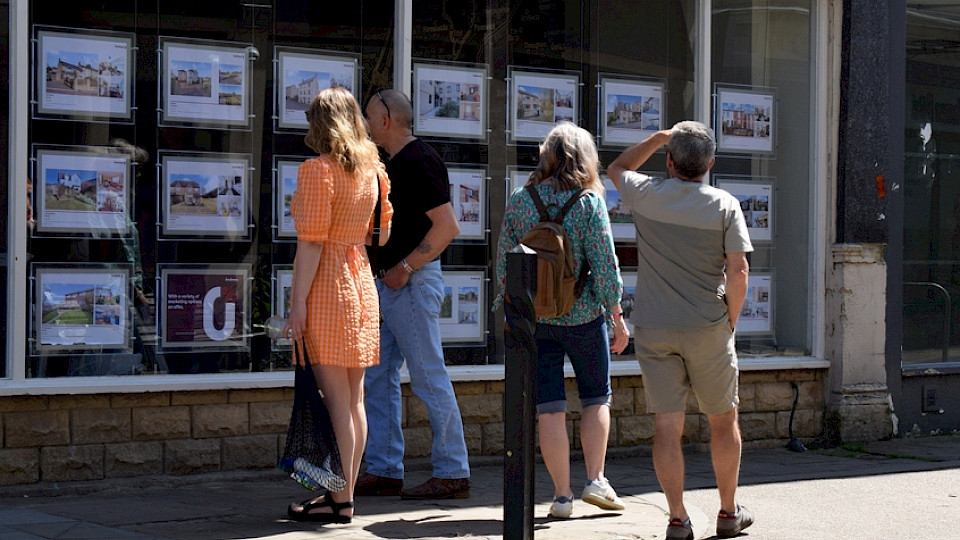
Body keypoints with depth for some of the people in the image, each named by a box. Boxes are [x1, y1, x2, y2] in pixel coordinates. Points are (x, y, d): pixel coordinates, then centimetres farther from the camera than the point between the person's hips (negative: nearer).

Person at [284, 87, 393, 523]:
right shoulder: (372, 170, 9)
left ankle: (339, 502, -3)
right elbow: (382, 233, 15)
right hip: (361, 282, 8)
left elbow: (311, 242, -16)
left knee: (335, 398, -6)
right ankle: (345, 492, 18)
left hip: (326, 287, -8)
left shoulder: (318, 170, -12)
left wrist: (298, 302, -15)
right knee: (353, 397, 11)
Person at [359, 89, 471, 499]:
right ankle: (384, 471, 15)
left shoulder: (418, 161, -14)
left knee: (429, 379, -6)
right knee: (379, 377, 10)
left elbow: (447, 226, -21)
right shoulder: (395, 163, 16)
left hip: (413, 282, -10)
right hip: (390, 283, 10)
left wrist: (405, 267, -18)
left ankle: (452, 474, 0)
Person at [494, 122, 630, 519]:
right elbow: (604, 264, -10)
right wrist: (617, 317, -1)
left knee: (549, 408, 5)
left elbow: (503, 263, 3)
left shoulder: (519, 202, 0)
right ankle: (595, 480, 14)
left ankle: (562, 494, 6)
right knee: (596, 398, 17)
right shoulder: (589, 202, -8)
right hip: (583, 316, -2)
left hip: (534, 318, 2)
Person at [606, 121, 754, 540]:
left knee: (667, 426, 2)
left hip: (653, 330, 1)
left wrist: (660, 136, 23)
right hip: (707, 329, -1)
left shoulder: (646, 195, -2)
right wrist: (730, 321, 3)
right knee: (723, 419, 14)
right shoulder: (724, 206, -5)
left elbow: (618, 167, 22)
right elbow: (738, 272, -10)